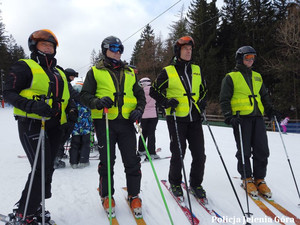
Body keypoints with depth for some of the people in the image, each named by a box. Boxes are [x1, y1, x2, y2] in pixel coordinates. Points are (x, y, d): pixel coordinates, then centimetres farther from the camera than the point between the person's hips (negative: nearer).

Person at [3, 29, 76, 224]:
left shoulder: (59, 73, 20)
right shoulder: (24, 66, -1)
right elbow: (9, 92, -8)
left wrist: (70, 109, 5)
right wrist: (33, 106, -24)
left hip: (54, 126, 7)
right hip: (32, 124, -7)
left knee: (47, 168, 11)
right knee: (42, 168, -11)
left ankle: (33, 206, 29)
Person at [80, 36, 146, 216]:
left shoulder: (129, 72, 20)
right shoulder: (95, 71, 10)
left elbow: (140, 95, 20)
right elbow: (85, 95, 6)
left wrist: (139, 109, -1)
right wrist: (98, 102, -16)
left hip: (127, 121, 3)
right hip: (105, 121, -2)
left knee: (132, 161, 3)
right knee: (107, 161, 5)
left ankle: (134, 195, 21)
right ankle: (106, 195, 25)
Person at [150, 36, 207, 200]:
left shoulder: (196, 69, 14)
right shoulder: (168, 71, 0)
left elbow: (203, 90, 25)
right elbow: (154, 91, 4)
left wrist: (202, 103, 8)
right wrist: (166, 102, -10)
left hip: (195, 119, 4)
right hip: (176, 119, -4)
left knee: (199, 155, 5)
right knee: (178, 155, 2)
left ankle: (196, 184, 25)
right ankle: (175, 183, 26)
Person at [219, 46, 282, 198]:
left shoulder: (257, 77, 21)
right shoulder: (231, 77, 3)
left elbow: (264, 96, 26)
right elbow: (224, 100, -1)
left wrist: (270, 110, 11)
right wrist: (229, 117, -13)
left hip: (257, 117, 5)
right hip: (241, 118, -5)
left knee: (262, 150, 3)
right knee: (244, 151, -2)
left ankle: (259, 179, 18)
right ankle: (247, 179, 16)